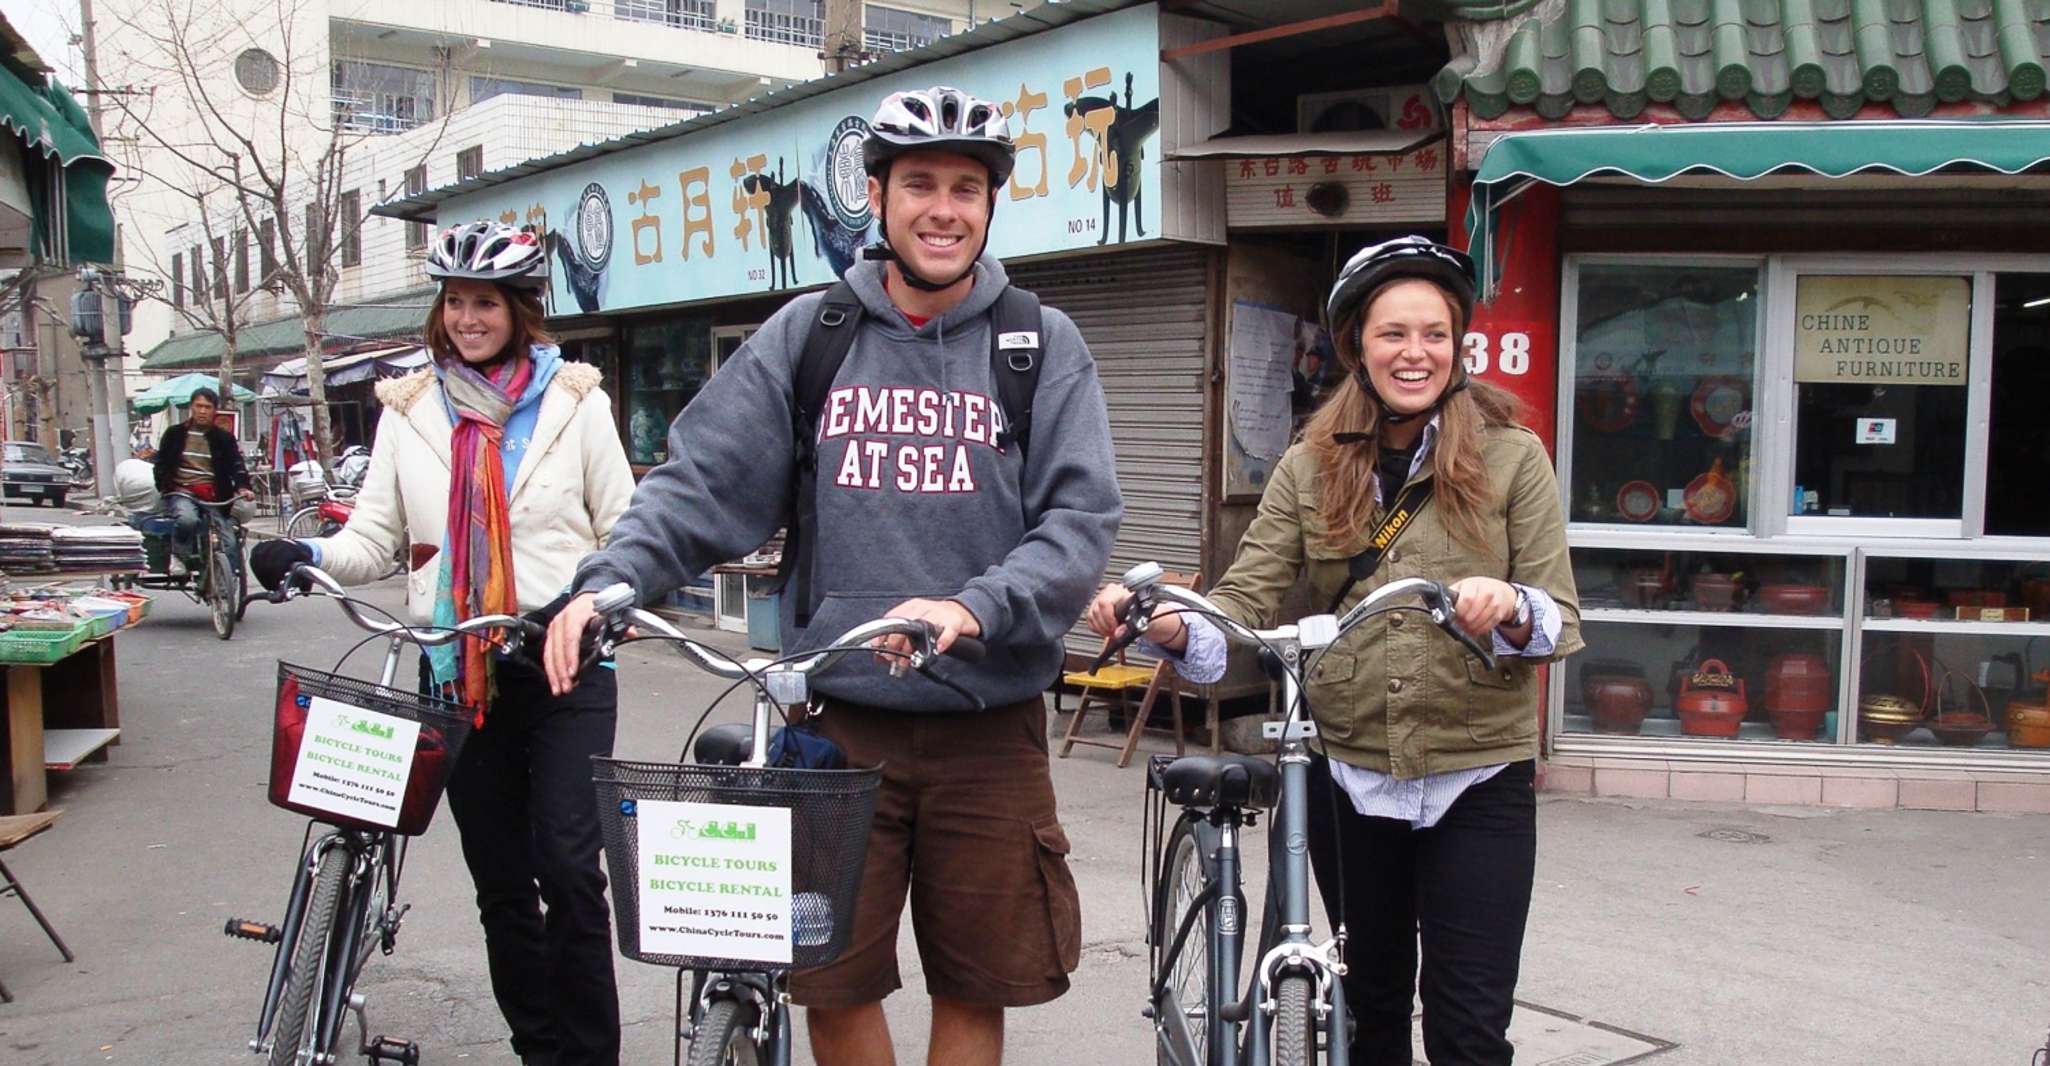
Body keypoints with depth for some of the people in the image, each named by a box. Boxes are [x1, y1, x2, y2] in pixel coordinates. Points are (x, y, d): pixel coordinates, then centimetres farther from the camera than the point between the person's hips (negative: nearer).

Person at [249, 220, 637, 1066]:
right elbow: (375, 536, 6)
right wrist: (310, 555, -14)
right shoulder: (409, 409, 9)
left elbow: (623, 525, 4)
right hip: (456, 671, 3)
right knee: (499, 879, 10)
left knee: (569, 868, -8)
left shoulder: (574, 400, 3)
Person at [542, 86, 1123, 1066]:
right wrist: (608, 580, -15)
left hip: (988, 724, 0)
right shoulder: (807, 334, 5)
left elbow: (1081, 519, -6)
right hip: (838, 718, 1)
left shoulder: (1044, 345, 2)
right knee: (833, 985, 7)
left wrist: (974, 608, -23)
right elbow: (700, 482, 1)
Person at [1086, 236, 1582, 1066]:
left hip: (1477, 779, -2)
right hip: (1349, 772, 2)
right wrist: (1169, 625, -25)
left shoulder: (1510, 456, -2)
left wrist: (1511, 610, -29)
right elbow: (1245, 600, -5)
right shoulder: (1311, 467, 3)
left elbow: (1561, 620, -5)